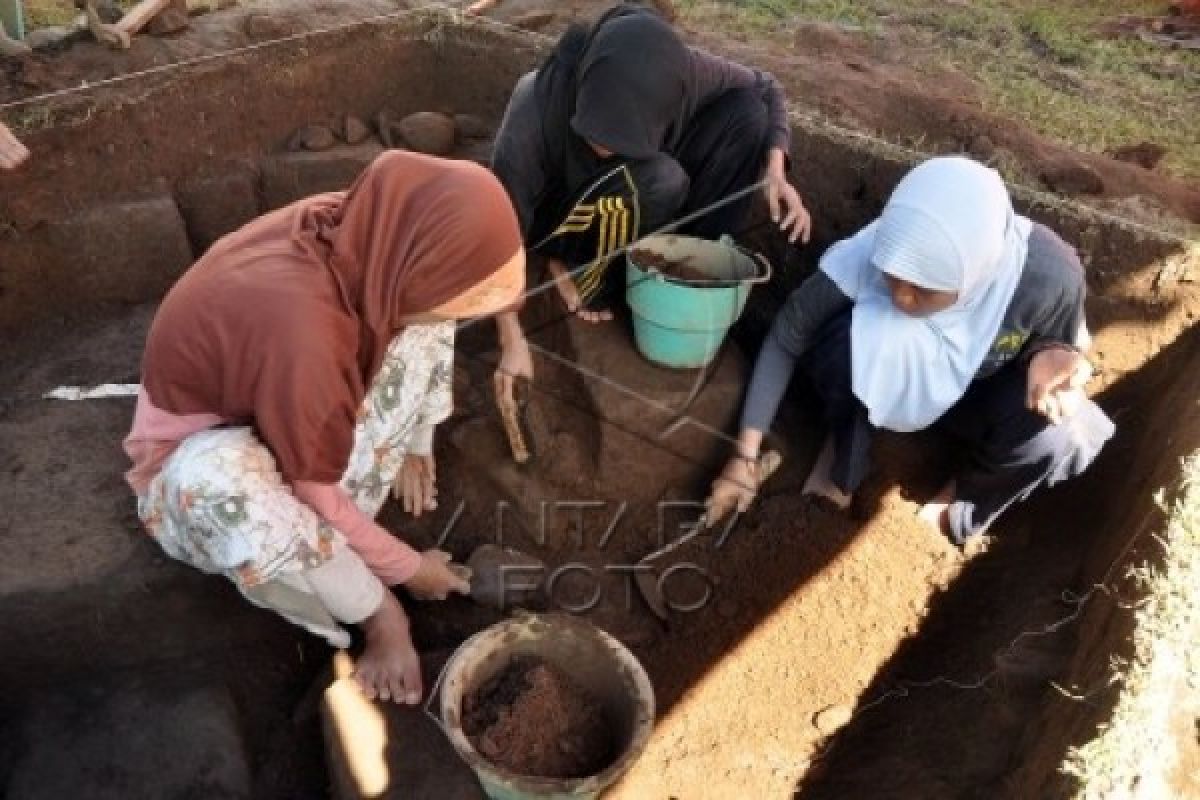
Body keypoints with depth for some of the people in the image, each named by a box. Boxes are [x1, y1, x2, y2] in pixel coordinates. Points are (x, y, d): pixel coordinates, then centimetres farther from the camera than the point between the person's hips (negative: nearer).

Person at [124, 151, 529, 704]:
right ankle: (377, 614, -12)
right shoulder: (298, 332, -42)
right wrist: (408, 568, -12)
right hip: (199, 448, -6)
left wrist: (412, 442, 7)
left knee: (422, 326, -11)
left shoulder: (353, 232, -22)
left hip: (297, 408, 7)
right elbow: (318, 493, -29)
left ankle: (333, 544, -4)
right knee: (222, 482, -40)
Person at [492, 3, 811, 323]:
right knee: (660, 181, -35)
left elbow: (765, 89, -9)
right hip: (556, 213, -4)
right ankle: (584, 279, -10)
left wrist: (775, 170, -23)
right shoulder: (536, 112, -36)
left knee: (747, 113, -15)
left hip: (640, 197, 4)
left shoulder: (679, 72, -27)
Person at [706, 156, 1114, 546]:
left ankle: (957, 508, 1)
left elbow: (1065, 345, -10)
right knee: (846, 339, -35)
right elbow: (784, 339, -21)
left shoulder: (1046, 275, -33)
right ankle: (843, 459, -4)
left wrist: (1053, 356, -36)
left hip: (979, 394, 1)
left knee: (1052, 435, -31)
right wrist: (744, 457, -23)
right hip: (893, 378, -1)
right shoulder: (866, 255, -34)